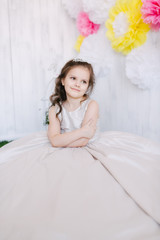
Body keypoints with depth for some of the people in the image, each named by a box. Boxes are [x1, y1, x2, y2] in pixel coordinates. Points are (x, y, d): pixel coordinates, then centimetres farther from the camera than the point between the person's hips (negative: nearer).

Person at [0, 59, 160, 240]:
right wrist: (82, 131, -21)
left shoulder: (91, 105, -10)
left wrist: (62, 138, -9)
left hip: (90, 150, -2)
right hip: (63, 157, 3)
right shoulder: (55, 109, -1)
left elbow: (82, 141, -16)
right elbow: (54, 141, -15)